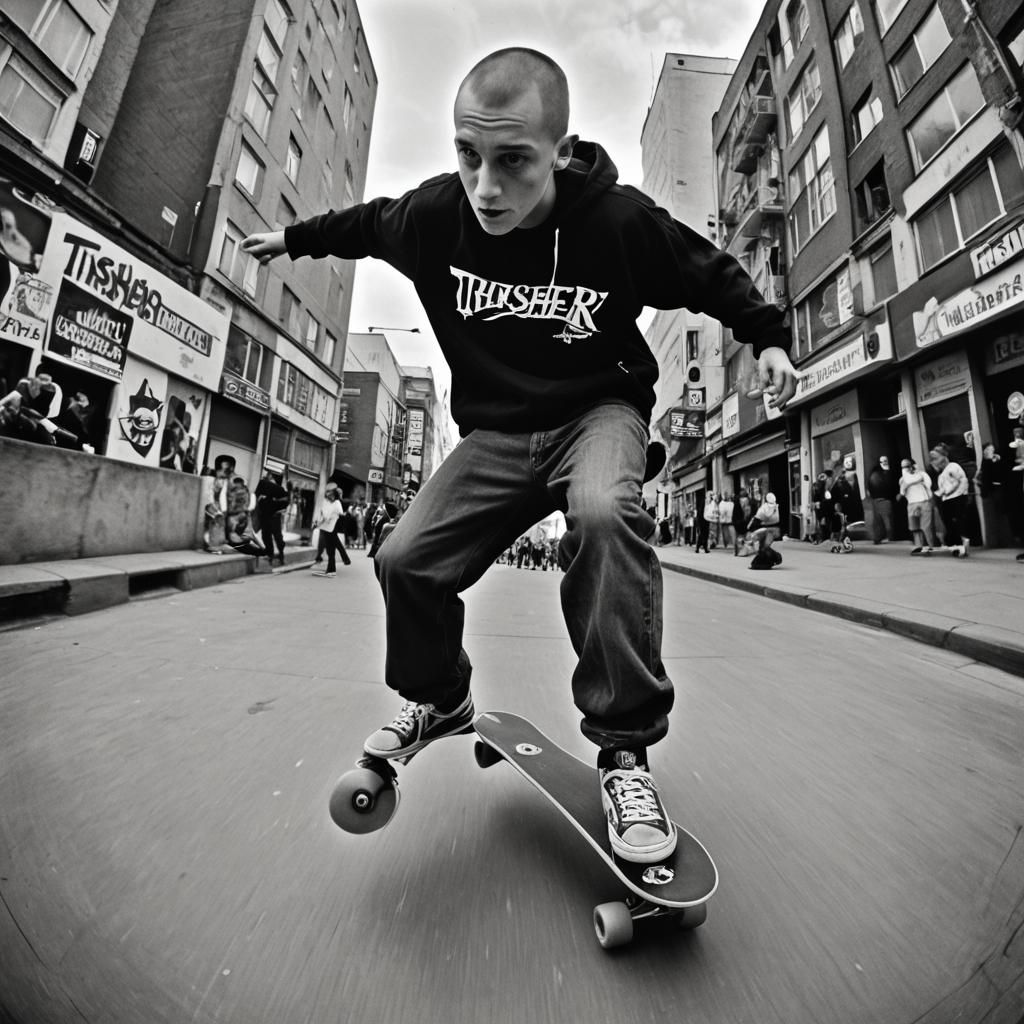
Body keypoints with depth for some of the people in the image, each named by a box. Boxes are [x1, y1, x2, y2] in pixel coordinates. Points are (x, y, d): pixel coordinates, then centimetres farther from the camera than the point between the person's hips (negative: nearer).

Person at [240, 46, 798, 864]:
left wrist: (769, 337, 4)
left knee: (603, 514, -38)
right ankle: (439, 699, 22)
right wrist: (293, 239, 34)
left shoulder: (619, 219, -12)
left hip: (598, 411, -2)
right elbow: (367, 223, 20)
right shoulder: (435, 213, -3)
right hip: (495, 431, 3)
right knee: (406, 559, -7)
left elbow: (712, 273, 7)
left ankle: (625, 746, -17)